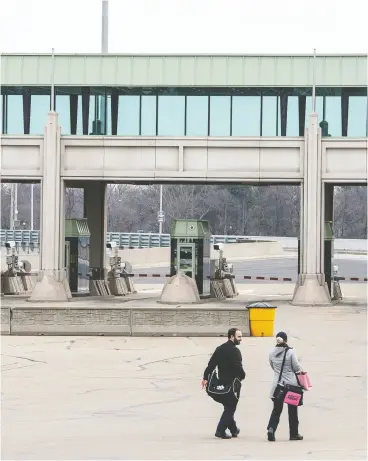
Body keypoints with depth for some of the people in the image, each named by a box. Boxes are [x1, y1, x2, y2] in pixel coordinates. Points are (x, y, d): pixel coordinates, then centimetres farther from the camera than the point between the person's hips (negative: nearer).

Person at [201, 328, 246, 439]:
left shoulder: (220, 349, 9)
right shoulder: (235, 351, -15)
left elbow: (211, 363, 5)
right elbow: (238, 367, -20)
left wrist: (205, 377, 4)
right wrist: (242, 376, 0)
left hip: (222, 383, 8)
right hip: (233, 383, -8)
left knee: (228, 407, 20)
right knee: (230, 408, -1)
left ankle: (233, 429, 30)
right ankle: (221, 430, -8)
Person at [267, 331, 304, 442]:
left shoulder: (272, 353, -1)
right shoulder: (290, 352, -12)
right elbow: (296, 367, -8)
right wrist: (300, 370, 14)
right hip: (291, 384, -2)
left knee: (277, 409, 7)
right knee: (292, 410, 10)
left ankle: (271, 429, -14)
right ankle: (294, 434, 17)